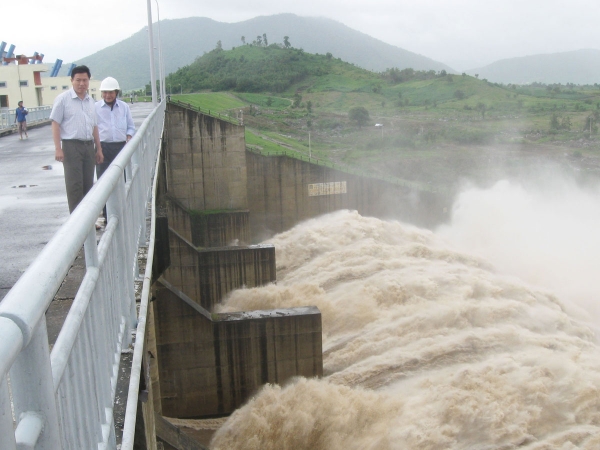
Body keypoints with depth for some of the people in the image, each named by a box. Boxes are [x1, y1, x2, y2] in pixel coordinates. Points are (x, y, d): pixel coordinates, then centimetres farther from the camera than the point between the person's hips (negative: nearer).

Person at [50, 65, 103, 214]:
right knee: (75, 185, -7)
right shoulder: (63, 99, -4)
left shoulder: (91, 101, 15)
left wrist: (99, 149, 18)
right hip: (71, 146, -6)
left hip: (89, 146, 6)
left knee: (88, 185, 9)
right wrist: (58, 148, -14)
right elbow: (55, 124, -6)